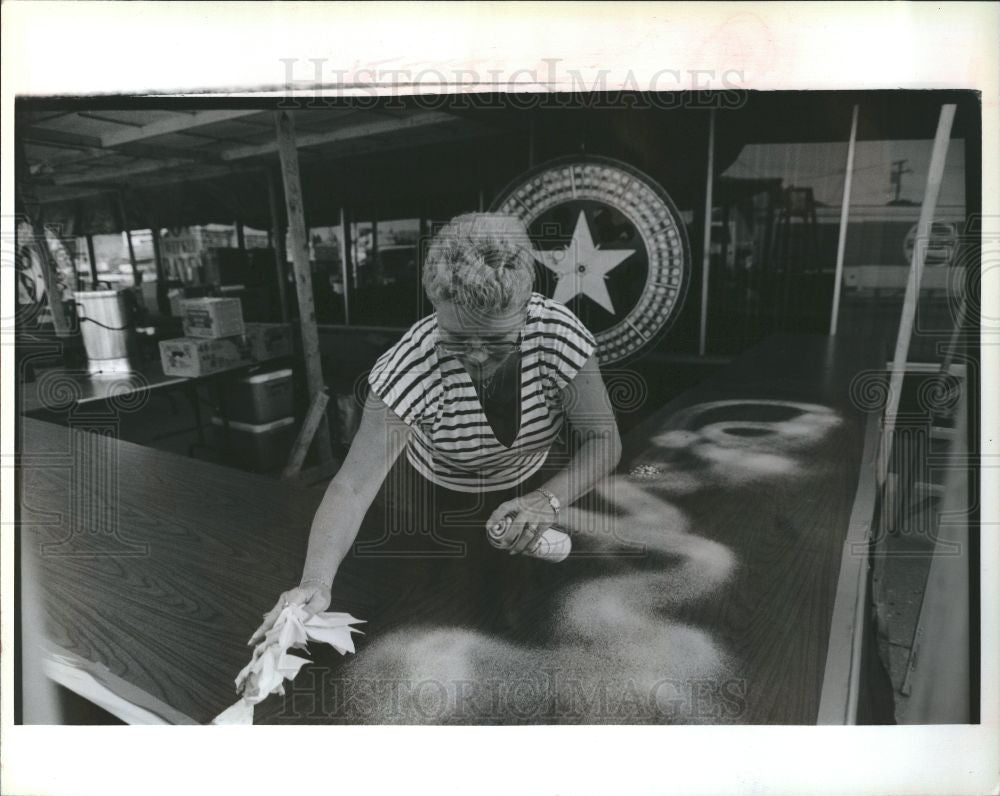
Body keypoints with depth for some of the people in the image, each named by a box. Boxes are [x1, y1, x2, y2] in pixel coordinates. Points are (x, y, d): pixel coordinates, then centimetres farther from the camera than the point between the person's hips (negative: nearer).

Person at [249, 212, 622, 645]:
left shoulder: (556, 331, -32)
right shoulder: (413, 365, -37)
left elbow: (604, 440, -25)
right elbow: (353, 485, -39)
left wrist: (548, 500, -41)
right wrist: (315, 583, -52)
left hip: (530, 487, 2)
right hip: (437, 496, -2)